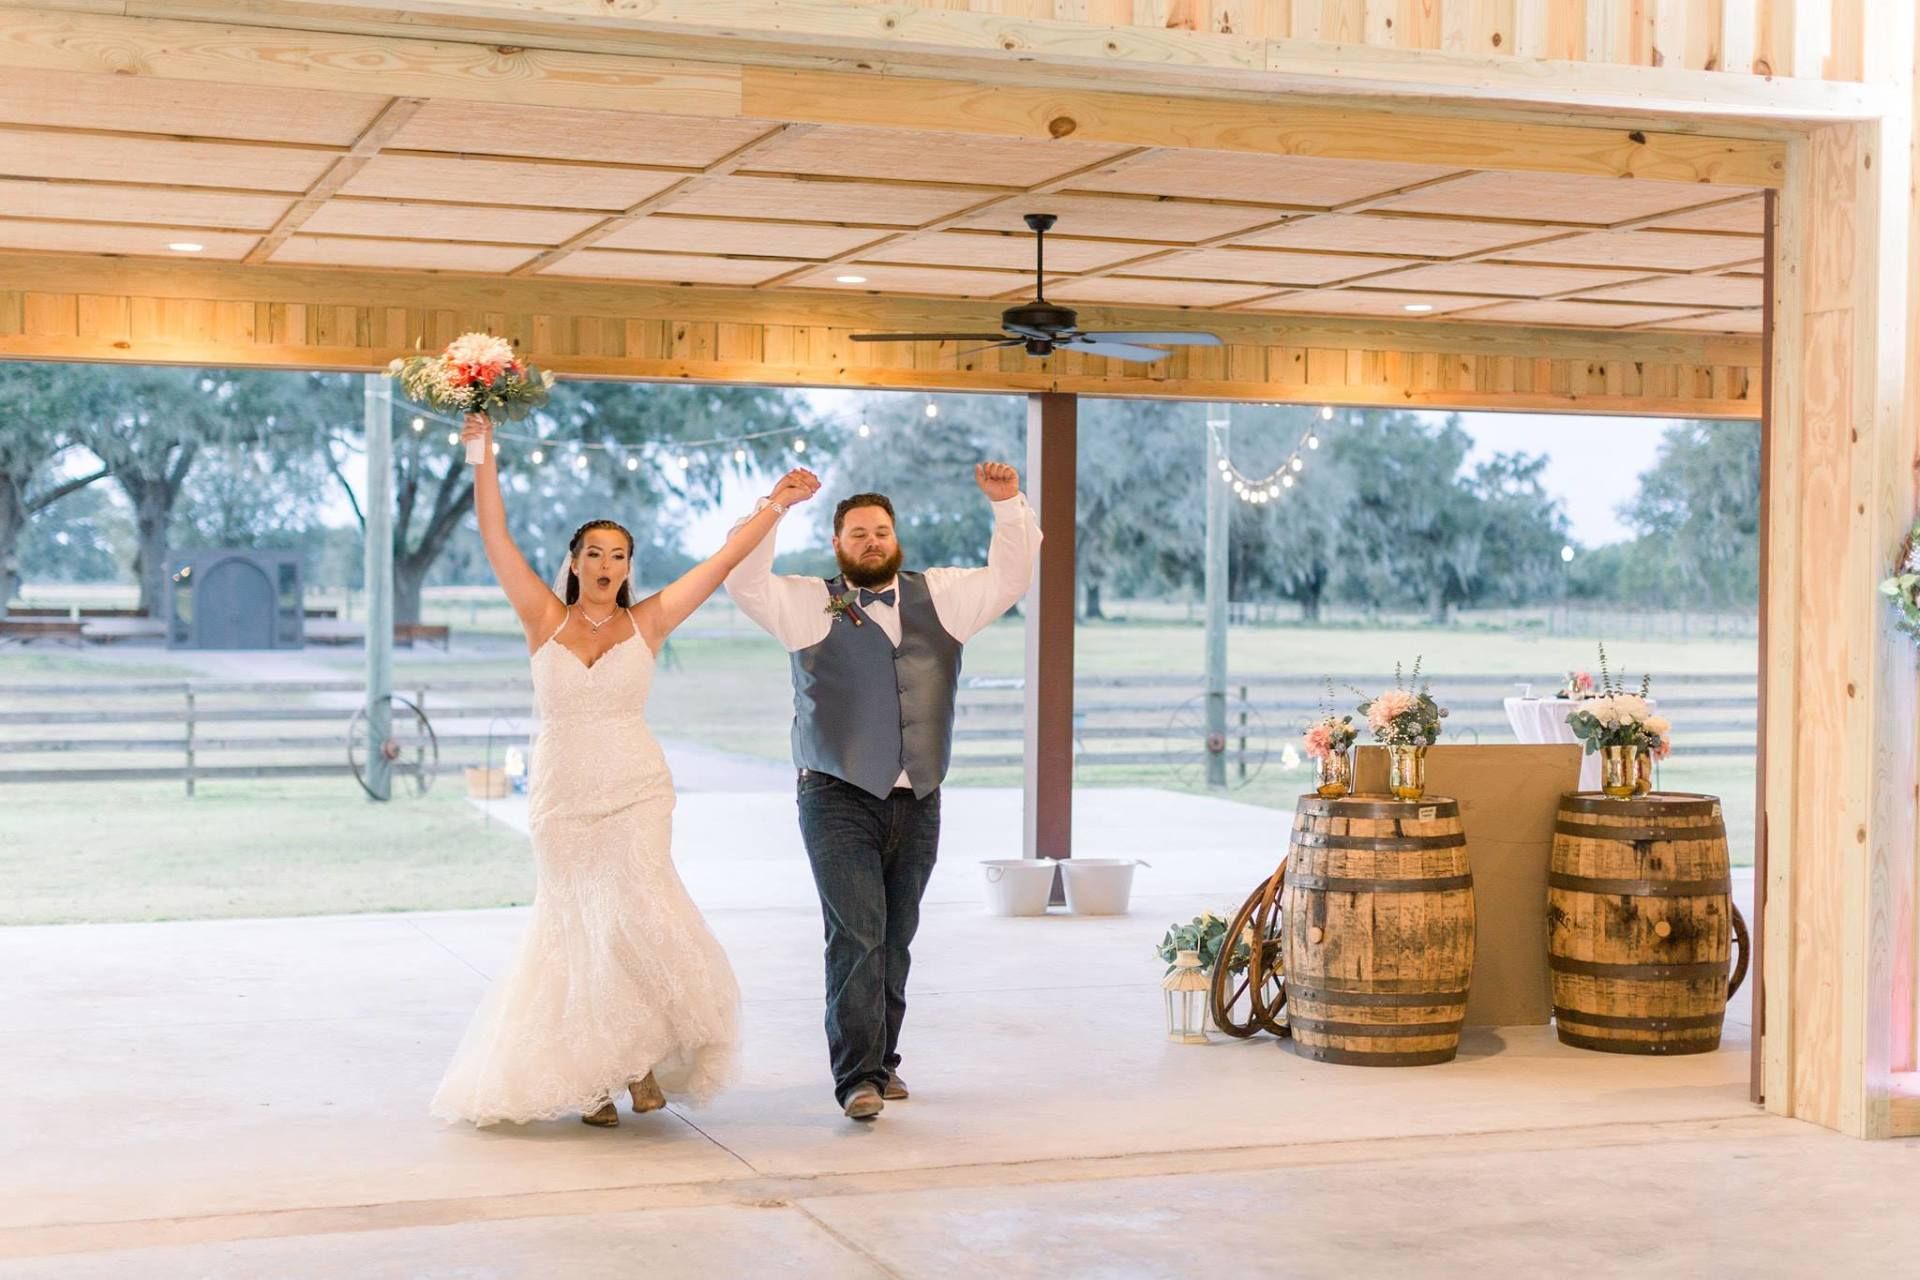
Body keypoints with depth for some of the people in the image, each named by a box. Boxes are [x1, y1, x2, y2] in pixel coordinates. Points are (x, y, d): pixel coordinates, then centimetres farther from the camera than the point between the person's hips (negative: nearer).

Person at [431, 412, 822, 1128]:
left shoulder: (646, 623, 2)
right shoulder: (545, 620, 2)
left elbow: (722, 562, 3)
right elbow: (496, 539, -3)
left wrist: (777, 506, 3)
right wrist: (482, 454, -7)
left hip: (636, 793, -1)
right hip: (562, 796, 1)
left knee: (635, 914, -17)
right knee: (576, 933, 6)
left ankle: (644, 1058, -4)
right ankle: (586, 1076, 16)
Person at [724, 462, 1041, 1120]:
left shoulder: (940, 596, 14)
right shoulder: (810, 604, 4)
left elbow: (1009, 577, 14)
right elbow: (745, 582, -6)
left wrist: (1008, 506, 2)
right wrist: (770, 509, -14)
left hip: (917, 803, 4)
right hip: (838, 800, -4)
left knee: (896, 941, 10)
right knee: (856, 936, -12)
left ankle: (880, 1060, 20)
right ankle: (857, 1075, -12)